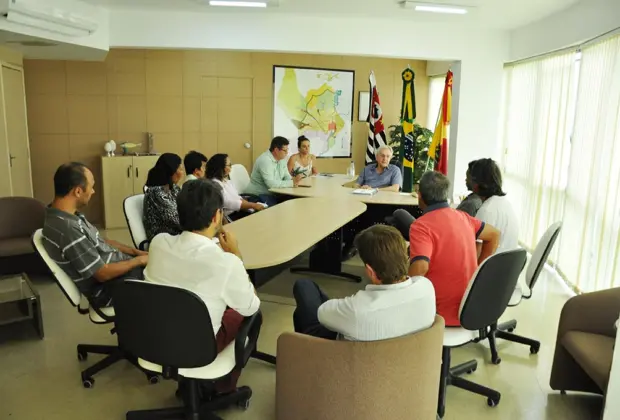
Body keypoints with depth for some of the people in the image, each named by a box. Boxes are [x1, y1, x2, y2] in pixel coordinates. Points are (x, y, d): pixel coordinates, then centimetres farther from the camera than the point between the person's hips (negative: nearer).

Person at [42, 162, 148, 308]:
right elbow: (103, 273, -25)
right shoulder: (68, 229, -30)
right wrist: (140, 260, -13)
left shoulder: (68, 214, 0)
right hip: (107, 289, -8)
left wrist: (135, 252, 4)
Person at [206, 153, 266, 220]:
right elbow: (228, 203, -21)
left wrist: (251, 206, -4)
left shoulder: (227, 180, 15)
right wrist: (253, 205, -21)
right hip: (229, 216, -8)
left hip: (239, 210, 8)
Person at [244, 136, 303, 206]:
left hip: (273, 194, 8)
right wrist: (292, 182, -24)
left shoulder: (281, 159, 6)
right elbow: (271, 184, -28)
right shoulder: (265, 160, -21)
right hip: (258, 195, -8)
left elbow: (286, 176, 12)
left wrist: (293, 180, -11)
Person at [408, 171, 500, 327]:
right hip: (470, 308, 7)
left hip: (443, 313, -7)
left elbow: (420, 268, -32)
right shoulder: (462, 216, 4)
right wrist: (478, 269, 17)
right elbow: (494, 235, 18)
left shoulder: (421, 226, -19)